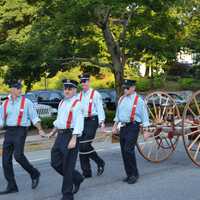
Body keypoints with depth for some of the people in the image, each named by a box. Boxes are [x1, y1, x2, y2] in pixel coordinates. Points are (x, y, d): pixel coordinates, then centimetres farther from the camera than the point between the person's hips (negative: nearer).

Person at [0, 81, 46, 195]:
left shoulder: (27, 102, -1)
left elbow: (34, 117, -1)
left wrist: (40, 130, -13)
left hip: (20, 131, -5)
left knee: (18, 155, -22)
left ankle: (34, 174, 3)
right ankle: (12, 186, 11)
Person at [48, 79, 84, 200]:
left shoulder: (77, 103, -12)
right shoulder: (62, 103, 13)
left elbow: (79, 123, -20)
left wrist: (73, 139, -26)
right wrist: (53, 131, 32)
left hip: (70, 135, -8)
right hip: (60, 135, 8)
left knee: (67, 167, -1)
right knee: (56, 163, 10)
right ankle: (77, 178, 30)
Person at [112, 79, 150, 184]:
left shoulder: (139, 100, -7)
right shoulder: (121, 99, 12)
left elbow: (144, 116, -4)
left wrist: (145, 131, -5)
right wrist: (115, 126, 19)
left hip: (133, 127, -7)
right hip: (122, 127, 7)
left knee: (128, 150, -15)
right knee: (123, 151, 7)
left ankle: (134, 174, -2)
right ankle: (129, 174, 18)